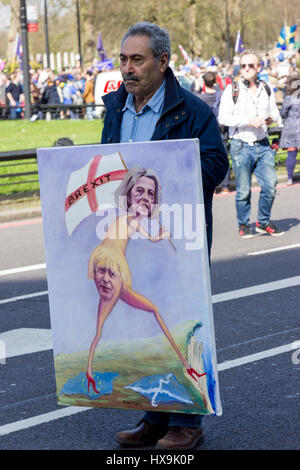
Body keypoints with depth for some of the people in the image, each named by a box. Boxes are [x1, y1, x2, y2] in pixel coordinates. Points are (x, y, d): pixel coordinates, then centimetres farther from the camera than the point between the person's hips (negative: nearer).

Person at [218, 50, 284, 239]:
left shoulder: (266, 89, 10)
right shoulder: (232, 90, -2)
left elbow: (275, 111, 23)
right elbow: (223, 117, -9)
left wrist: (272, 118, -1)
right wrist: (248, 121, -18)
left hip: (263, 145, 4)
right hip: (241, 145, -3)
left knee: (270, 185, -1)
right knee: (244, 190, 1)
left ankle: (263, 222, 17)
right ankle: (244, 225, 18)